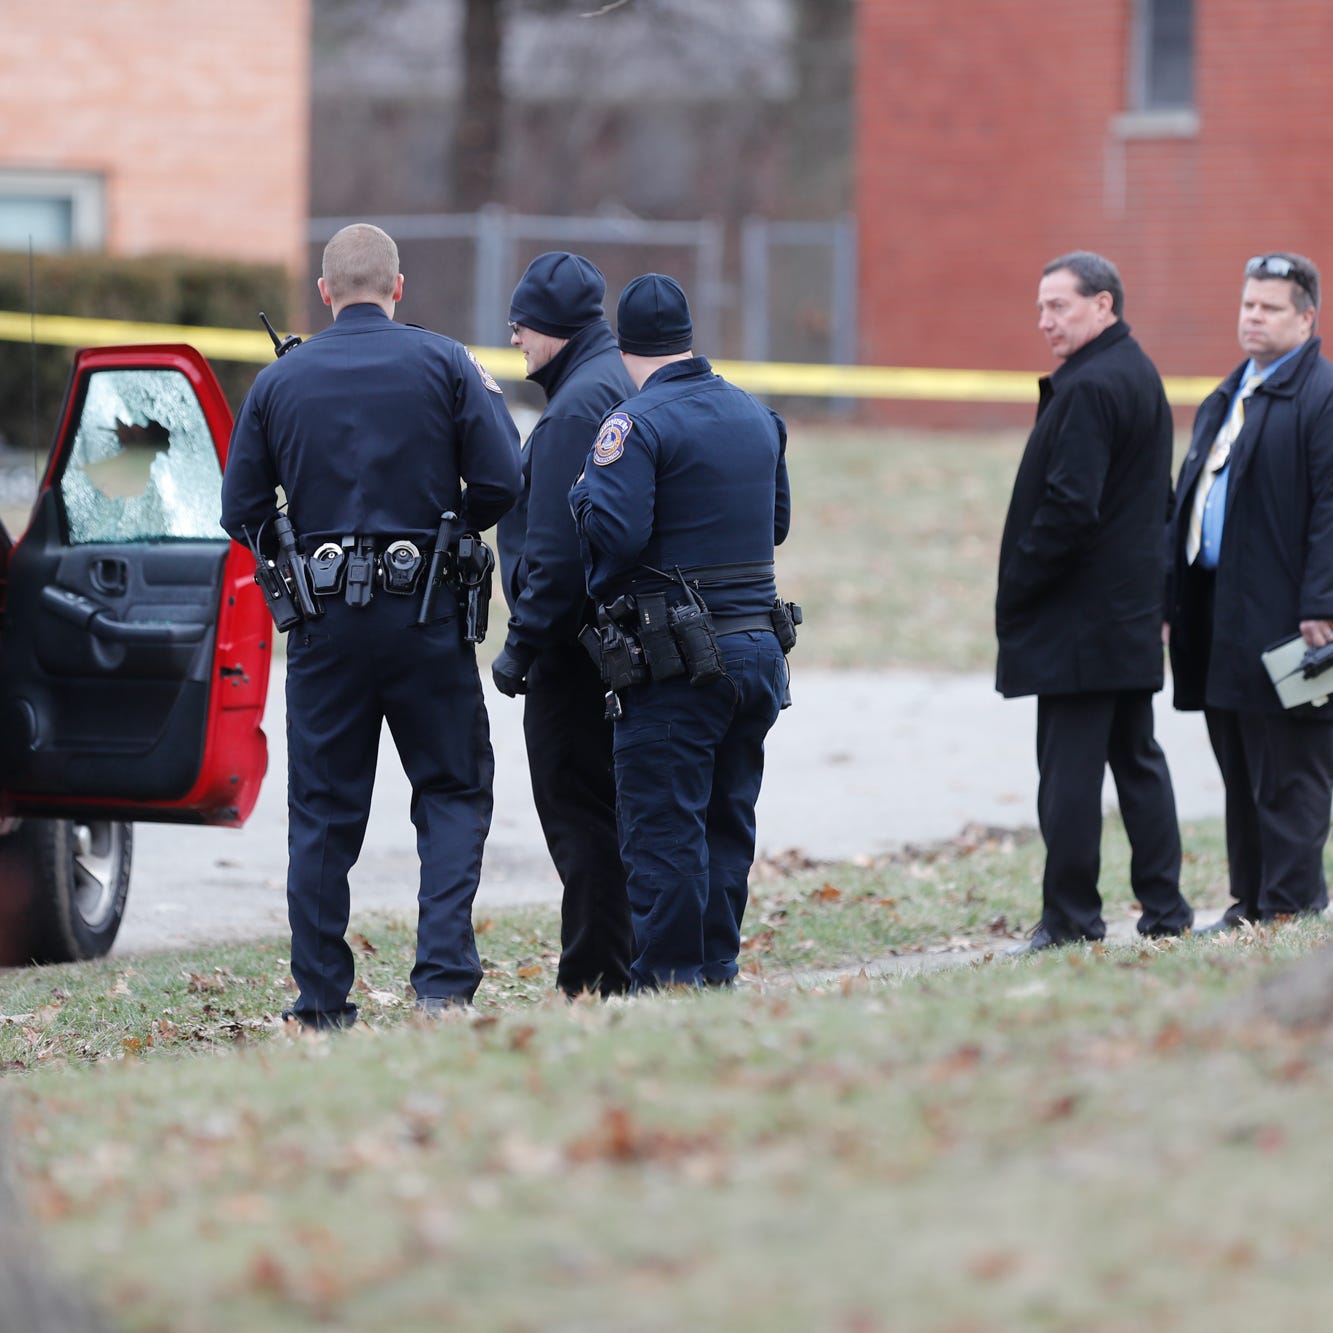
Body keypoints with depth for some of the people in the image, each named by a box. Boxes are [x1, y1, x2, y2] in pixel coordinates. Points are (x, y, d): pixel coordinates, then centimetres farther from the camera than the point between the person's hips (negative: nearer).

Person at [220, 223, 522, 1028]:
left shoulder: (279, 382, 3)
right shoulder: (444, 365, -3)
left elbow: (242, 514, 3)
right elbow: (502, 484, -8)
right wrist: (472, 465, 14)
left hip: (326, 626, 2)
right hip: (426, 614, -1)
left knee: (323, 811, 9)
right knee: (453, 793, 8)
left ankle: (323, 1001, 10)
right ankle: (444, 978, -7)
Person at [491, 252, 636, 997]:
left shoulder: (577, 405, -16)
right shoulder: (623, 388, 14)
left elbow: (558, 543, -20)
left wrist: (524, 642, -15)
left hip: (575, 648, -10)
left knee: (578, 817, -5)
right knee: (608, 813, 14)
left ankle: (594, 984, -2)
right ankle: (621, 977, 18)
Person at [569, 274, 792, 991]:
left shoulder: (637, 424, -12)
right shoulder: (757, 415, 11)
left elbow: (614, 532, -22)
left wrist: (583, 492, -3)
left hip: (676, 662, -7)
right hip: (758, 647, 7)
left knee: (663, 828, -3)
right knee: (727, 822, 15)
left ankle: (666, 979, -2)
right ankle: (717, 972, 19)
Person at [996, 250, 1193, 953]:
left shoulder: (1088, 389, -17)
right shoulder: (1142, 376, 14)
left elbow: (1069, 506, -23)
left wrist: (1017, 586, -13)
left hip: (1079, 616, -10)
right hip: (1134, 605, 10)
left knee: (1069, 767, -5)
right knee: (1137, 760, 14)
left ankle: (1070, 915, -2)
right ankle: (1164, 907, 16)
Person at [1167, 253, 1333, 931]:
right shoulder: (1224, 399, 19)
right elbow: (1192, 498, 20)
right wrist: (1176, 597, 14)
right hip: (1220, 617, 9)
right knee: (1241, 776, 12)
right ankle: (1250, 903, 17)